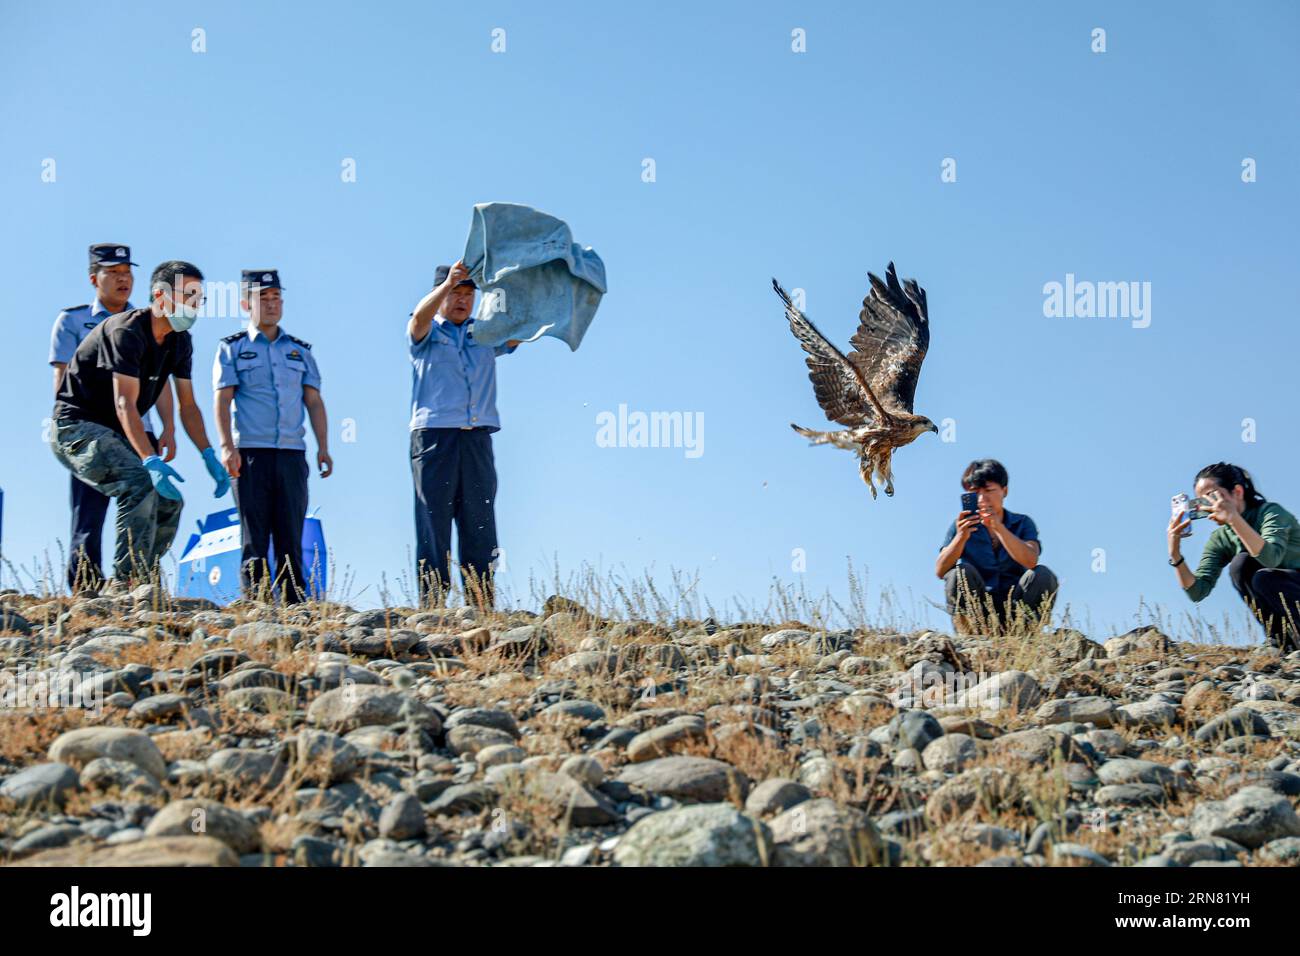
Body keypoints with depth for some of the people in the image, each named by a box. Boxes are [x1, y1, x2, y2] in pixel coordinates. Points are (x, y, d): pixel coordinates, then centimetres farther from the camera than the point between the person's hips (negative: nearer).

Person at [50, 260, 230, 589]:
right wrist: (151, 460, -41)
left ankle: (144, 581, 8)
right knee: (140, 482, -29)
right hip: (76, 427, -9)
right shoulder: (127, 331, -22)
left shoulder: (179, 341, 5)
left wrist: (209, 456, -5)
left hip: (115, 433, 9)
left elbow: (188, 406, 9)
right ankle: (126, 581, -30)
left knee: (169, 500, -1)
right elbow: (125, 404, -30)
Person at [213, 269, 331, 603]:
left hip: (292, 455, 3)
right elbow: (222, 400, -1)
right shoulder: (232, 348, 8)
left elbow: (314, 402, 15)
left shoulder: (300, 350, 18)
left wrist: (323, 448, 4)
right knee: (255, 540, -5)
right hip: (250, 455, -3)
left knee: (291, 540, 2)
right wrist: (227, 446, -13)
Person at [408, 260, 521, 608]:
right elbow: (420, 318, -12)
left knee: (479, 527, 1)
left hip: (477, 439, 4)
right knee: (434, 526, -7)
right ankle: (431, 608, -10)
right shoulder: (426, 334, 10)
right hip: (434, 436, -4)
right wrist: (448, 282, -27)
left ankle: (482, 611, 0)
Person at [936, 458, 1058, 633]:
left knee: (1042, 575, -23)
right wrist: (961, 538, -28)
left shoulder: (1022, 524, 4)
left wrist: (999, 527, -29)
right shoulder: (962, 526, 4)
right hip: (976, 609, 0)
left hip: (1014, 611, 1)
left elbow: (1030, 561, -17)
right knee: (962, 572, -25)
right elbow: (940, 571, -10)